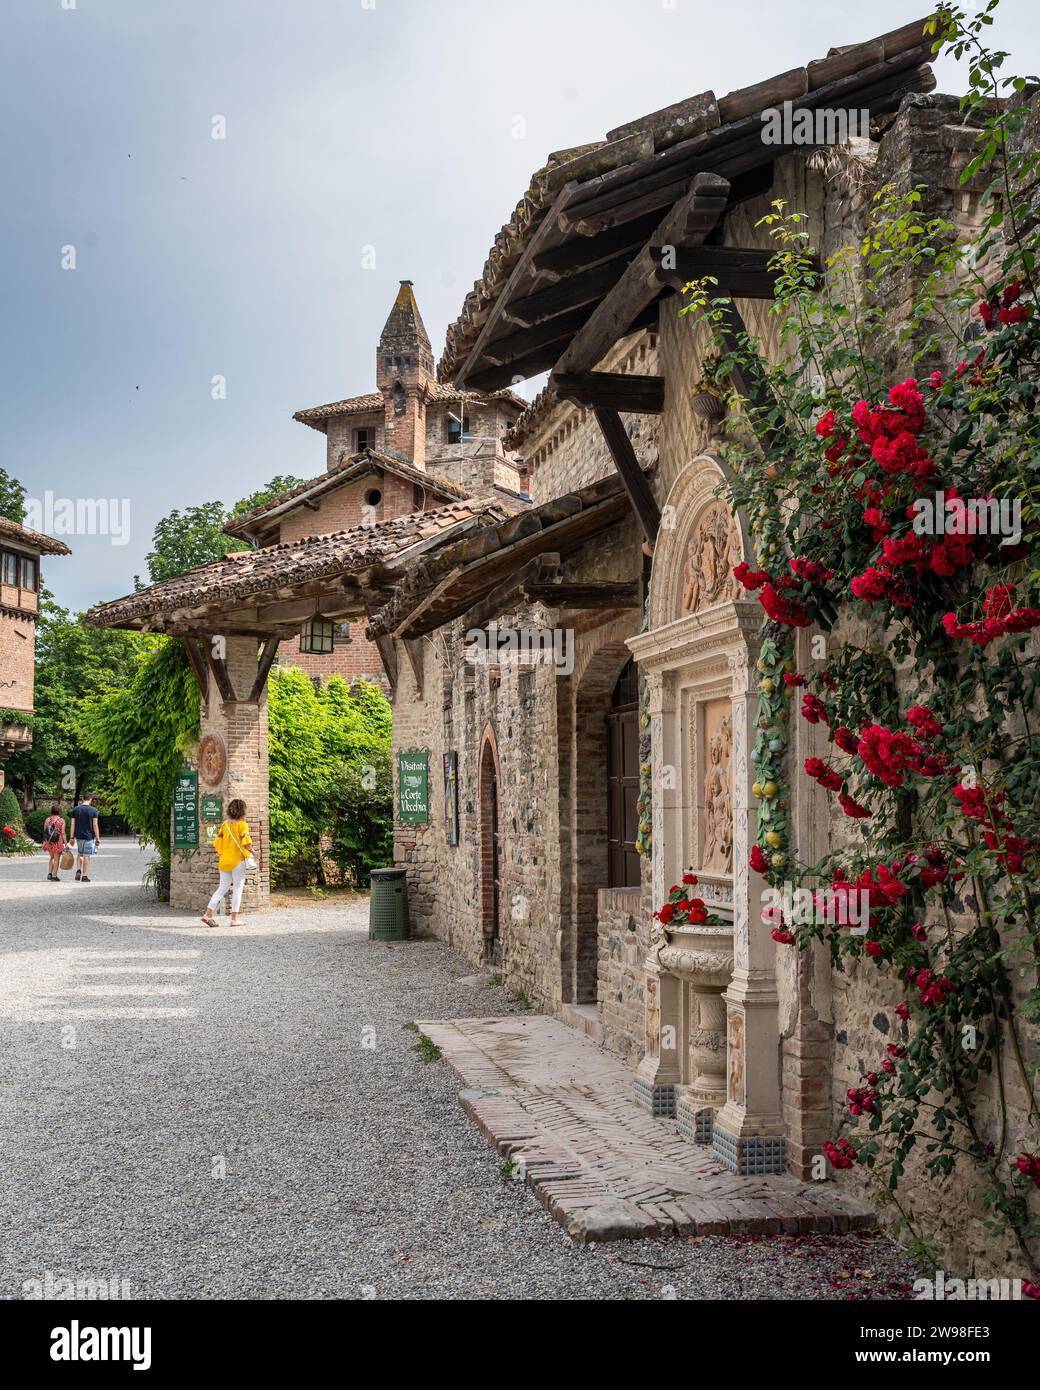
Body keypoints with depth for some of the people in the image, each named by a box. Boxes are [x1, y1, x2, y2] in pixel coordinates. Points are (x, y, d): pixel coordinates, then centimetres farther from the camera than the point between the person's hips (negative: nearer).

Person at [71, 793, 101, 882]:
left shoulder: (76, 809, 2)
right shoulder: (93, 810, -8)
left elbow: (73, 824, 2)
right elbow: (95, 825, -9)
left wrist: (72, 837, 8)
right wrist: (97, 838, -3)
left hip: (79, 836, 3)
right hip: (89, 836, -3)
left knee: (79, 854, 21)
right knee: (87, 856, 2)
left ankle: (78, 871, 5)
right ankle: (85, 876, 3)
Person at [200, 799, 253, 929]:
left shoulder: (224, 824, 8)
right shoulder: (242, 824, -9)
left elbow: (217, 842, 9)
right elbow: (246, 842, -16)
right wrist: (251, 852, 2)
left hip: (224, 861, 6)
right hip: (238, 860, -6)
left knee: (222, 888, 12)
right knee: (237, 889, 3)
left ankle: (208, 914, 3)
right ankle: (234, 919, 3)